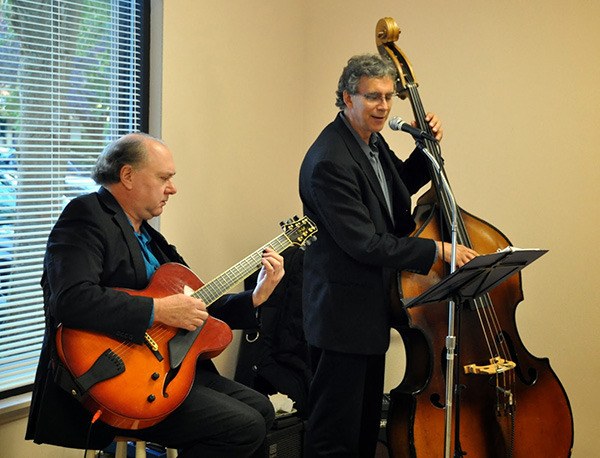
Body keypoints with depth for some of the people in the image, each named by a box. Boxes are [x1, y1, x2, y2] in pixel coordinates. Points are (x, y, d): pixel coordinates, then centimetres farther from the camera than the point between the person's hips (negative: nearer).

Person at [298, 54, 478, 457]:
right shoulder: (330, 161, -23)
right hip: (344, 310, -10)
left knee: (368, 425, 20)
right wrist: (437, 251, -20)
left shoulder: (372, 140, 6)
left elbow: (401, 186, 24)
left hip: (372, 307, 10)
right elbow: (365, 244, -25)